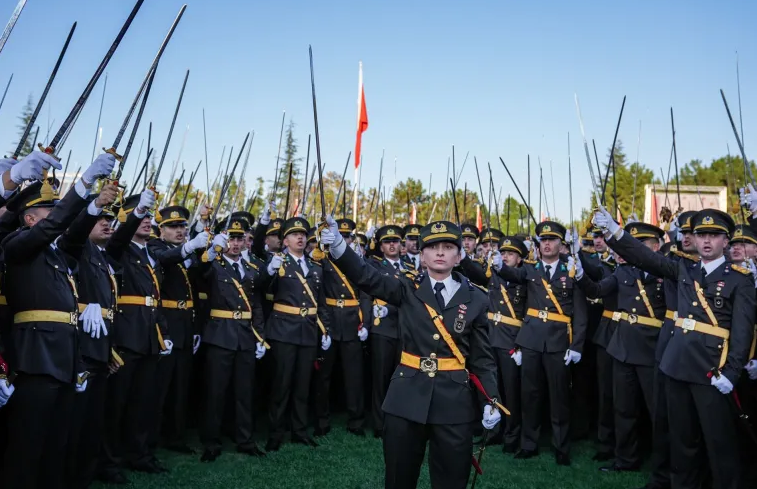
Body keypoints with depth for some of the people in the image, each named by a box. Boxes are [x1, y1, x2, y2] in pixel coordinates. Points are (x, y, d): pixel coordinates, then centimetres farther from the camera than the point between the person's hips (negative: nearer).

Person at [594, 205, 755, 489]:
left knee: (719, 442, 3)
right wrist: (612, 231, -9)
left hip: (711, 370, -5)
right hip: (678, 365, 5)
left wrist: (731, 372, -16)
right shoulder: (685, 271, 11)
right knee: (682, 438, 16)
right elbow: (646, 257, 4)